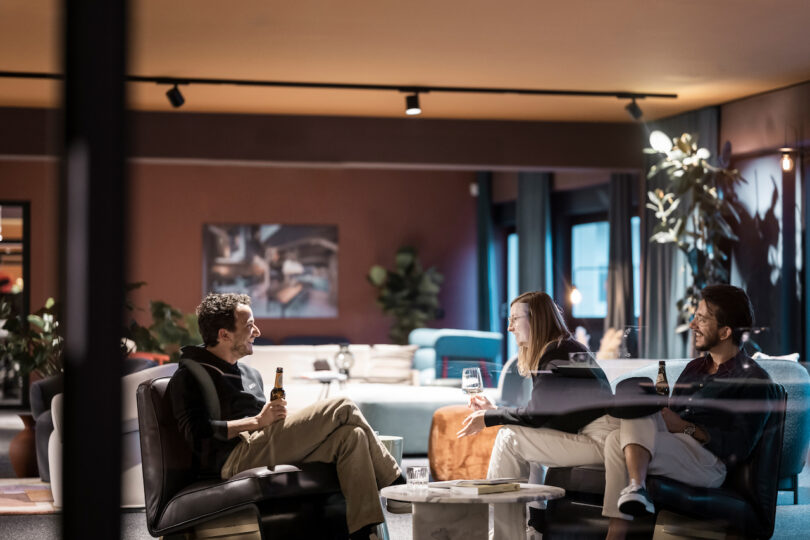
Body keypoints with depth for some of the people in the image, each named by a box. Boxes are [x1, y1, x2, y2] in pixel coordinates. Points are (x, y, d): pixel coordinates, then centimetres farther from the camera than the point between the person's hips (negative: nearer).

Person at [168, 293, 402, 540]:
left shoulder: (251, 374, 30)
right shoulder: (188, 376, 2)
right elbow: (197, 434, -12)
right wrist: (257, 421, -14)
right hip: (234, 459, -9)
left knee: (351, 436, -16)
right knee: (342, 409, -15)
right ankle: (397, 484, -5)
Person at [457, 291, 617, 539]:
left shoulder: (559, 354, -13)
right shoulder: (550, 353, 17)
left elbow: (535, 415, -16)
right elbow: (539, 415, 14)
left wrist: (487, 419, -5)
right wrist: (493, 410, 12)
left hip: (598, 441, -10)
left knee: (509, 438, -13)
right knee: (510, 435, 8)